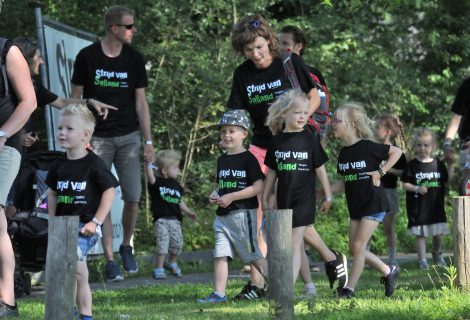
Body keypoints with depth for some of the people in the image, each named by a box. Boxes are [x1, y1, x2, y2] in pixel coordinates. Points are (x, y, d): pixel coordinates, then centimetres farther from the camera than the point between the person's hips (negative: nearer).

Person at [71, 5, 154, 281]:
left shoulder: (134, 59, 4)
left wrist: (148, 141, 2)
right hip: (98, 138, -2)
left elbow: (141, 102, 7)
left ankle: (126, 247, 21)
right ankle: (109, 261, -1)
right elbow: (76, 99, 2)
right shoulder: (87, 57, -3)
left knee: (133, 198, -2)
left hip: (128, 137, 2)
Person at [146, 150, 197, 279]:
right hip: (161, 219, -6)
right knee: (163, 243, -12)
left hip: (175, 219, 6)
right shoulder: (157, 183, -4)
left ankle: (172, 264, 32)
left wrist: (189, 212, 17)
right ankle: (159, 269, -2)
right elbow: (151, 179, -27)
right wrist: (149, 165, -29)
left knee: (177, 243, 6)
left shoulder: (176, 185, 15)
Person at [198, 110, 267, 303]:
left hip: (242, 213, -7)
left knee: (252, 254, -1)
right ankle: (219, 293, -4)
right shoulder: (222, 160, 16)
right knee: (220, 254, -1)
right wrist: (215, 195, 4)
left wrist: (230, 197, -18)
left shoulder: (248, 159, -9)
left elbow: (258, 187, -16)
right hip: (222, 215, 7)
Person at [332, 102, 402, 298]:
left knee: (358, 246, -10)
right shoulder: (344, 152, 5)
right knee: (354, 249, 7)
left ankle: (349, 288, -4)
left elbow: (396, 152, -9)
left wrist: (381, 172, -15)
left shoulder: (367, 147, -15)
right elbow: (346, 182, 12)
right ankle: (389, 272, 23)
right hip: (355, 206, 8)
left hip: (373, 204, -8)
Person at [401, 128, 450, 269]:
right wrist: (417, 188, -18)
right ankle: (422, 259, 9)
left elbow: (446, 182, 12)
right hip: (418, 206, -2)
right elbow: (405, 184, -4)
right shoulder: (412, 165, -4)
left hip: (436, 205, 2)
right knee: (420, 234, 1)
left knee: (438, 234, 6)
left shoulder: (438, 165, 4)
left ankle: (437, 254, 32)